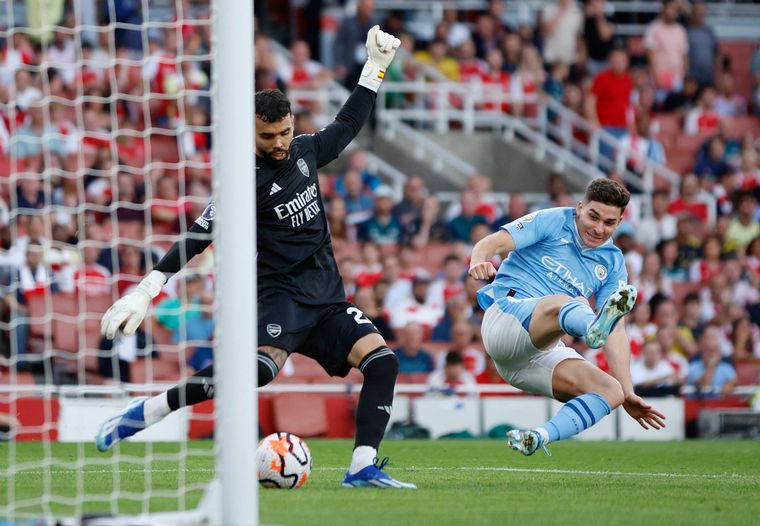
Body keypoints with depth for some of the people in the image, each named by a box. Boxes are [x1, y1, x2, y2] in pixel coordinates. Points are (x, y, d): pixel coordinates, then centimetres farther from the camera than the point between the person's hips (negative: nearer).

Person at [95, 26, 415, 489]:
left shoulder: (304, 152, 9)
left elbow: (347, 127, 28)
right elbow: (196, 240, -13)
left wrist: (375, 68, 26)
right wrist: (144, 294, -19)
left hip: (328, 295, 7)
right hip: (281, 294, -7)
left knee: (382, 359, -13)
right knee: (263, 365, -34)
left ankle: (363, 468, -16)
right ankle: (146, 411, -24)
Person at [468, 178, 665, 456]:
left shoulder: (613, 263, 17)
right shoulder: (552, 222, 4)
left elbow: (617, 331, 12)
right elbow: (492, 244, -7)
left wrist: (628, 392, 2)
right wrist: (479, 262, -32)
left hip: (543, 355, 6)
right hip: (506, 316, -6)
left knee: (612, 391, -18)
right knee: (563, 303, -38)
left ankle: (538, 438, -36)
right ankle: (595, 328, -74)